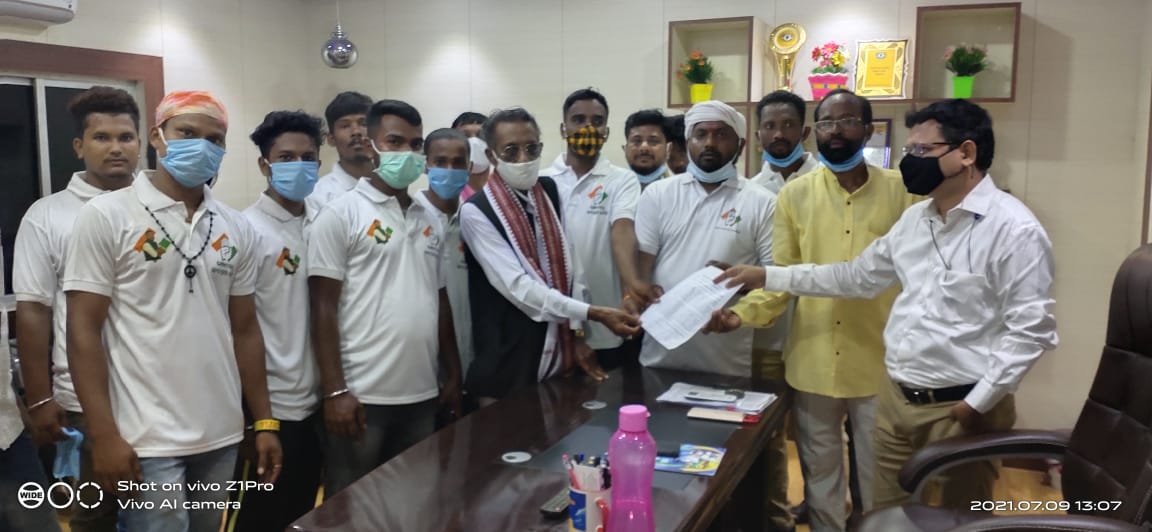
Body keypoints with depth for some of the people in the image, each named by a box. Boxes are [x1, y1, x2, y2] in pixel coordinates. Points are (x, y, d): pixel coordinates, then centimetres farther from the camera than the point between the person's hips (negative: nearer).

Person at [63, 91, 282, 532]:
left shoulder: (236, 228, 7)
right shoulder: (106, 216, -5)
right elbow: (84, 330, -7)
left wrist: (264, 421, 8)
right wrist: (103, 435, -13)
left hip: (221, 434, 5)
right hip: (146, 440, -4)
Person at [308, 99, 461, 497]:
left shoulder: (431, 219, 11)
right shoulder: (340, 214, -5)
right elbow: (324, 309, -8)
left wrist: (454, 373, 12)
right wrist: (335, 390, -13)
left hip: (423, 394, 5)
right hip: (362, 395, -5)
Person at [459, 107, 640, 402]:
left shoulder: (550, 192, 6)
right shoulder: (476, 212, -12)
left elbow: (568, 265, 6)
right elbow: (517, 286, -20)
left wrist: (577, 333, 0)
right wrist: (595, 314, -23)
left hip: (558, 354, 5)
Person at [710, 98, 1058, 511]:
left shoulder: (1014, 229, -15)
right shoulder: (914, 218, 9)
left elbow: (1031, 331, -16)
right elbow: (857, 276, 14)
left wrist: (978, 403, -16)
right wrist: (767, 277, 10)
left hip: (961, 408, -7)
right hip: (896, 398, 7)